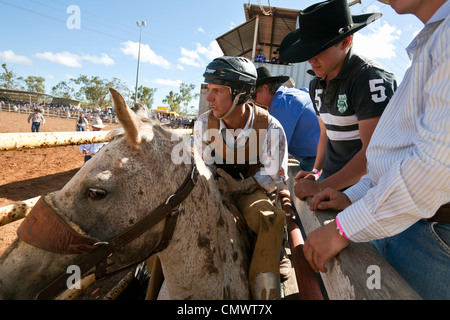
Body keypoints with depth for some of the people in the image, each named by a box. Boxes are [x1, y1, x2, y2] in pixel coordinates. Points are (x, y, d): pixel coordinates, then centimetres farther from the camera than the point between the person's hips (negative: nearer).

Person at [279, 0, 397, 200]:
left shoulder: (371, 79, -15)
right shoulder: (316, 86, 10)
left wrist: (320, 187, -19)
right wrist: (316, 172, 8)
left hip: (362, 188, -6)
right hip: (330, 182, 7)